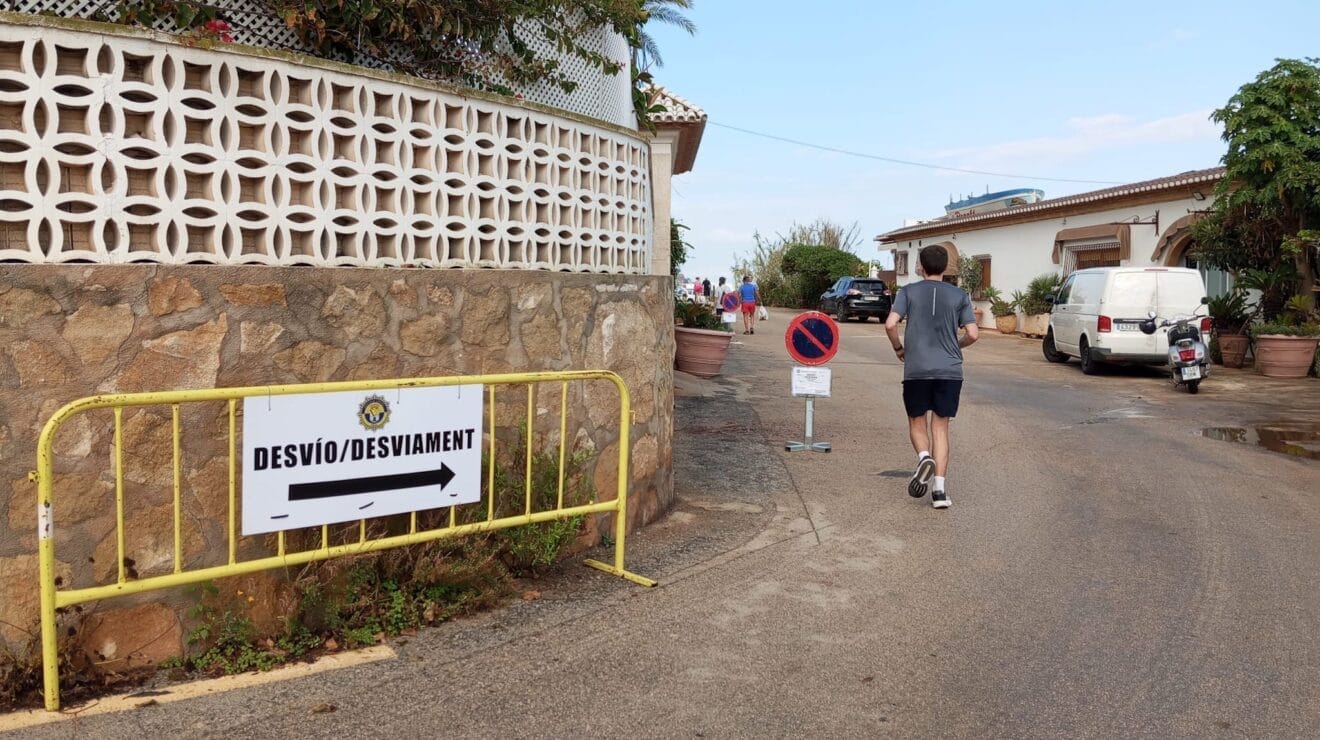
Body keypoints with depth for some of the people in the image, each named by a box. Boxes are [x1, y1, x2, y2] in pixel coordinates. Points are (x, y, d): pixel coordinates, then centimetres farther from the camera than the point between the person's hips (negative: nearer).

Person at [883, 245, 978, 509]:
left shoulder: (909, 291, 2)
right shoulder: (959, 295, 5)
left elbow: (890, 324, -9)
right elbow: (973, 334, -1)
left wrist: (899, 349, 8)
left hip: (916, 369, -1)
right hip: (950, 370, 1)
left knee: (917, 422, 14)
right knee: (940, 427, 6)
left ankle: (924, 456, -16)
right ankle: (939, 489, 0)